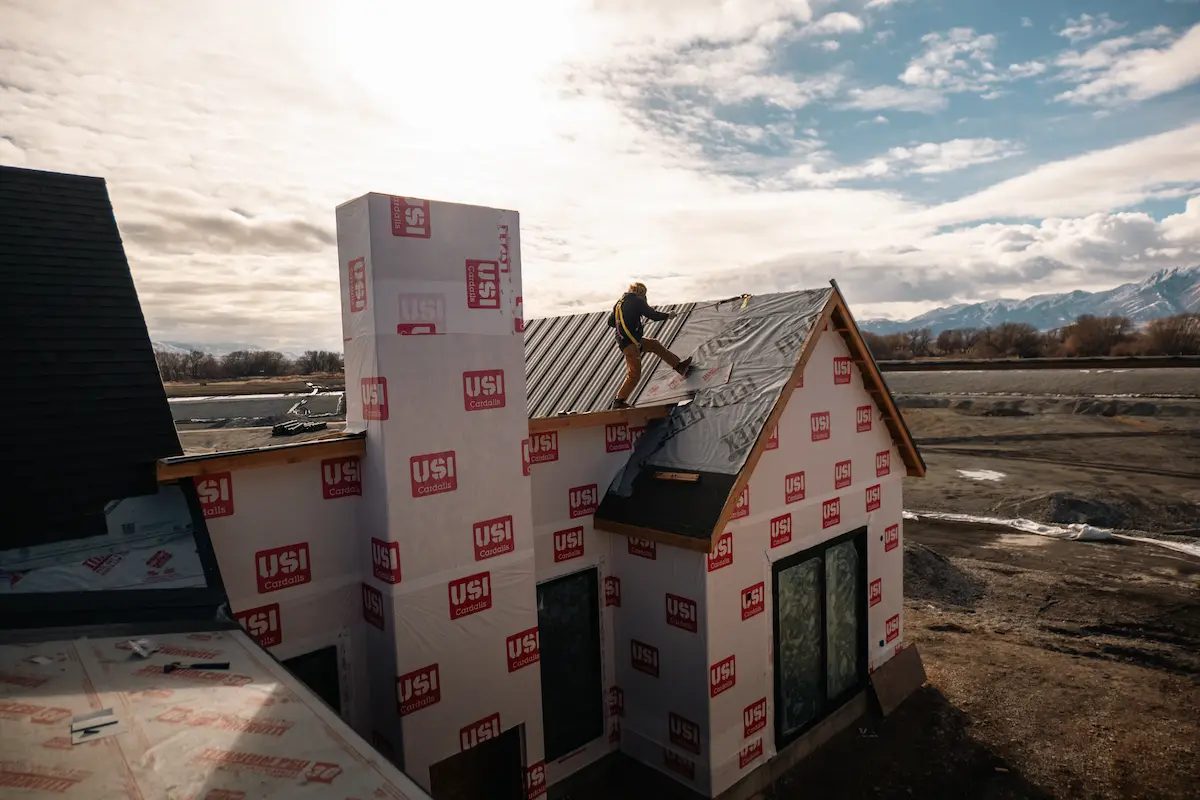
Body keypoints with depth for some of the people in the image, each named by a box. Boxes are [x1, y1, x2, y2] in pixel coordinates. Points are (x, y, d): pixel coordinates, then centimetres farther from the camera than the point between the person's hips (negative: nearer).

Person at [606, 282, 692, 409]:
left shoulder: (619, 303, 13)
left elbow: (610, 322, 16)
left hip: (622, 340, 9)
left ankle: (679, 366, 28)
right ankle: (619, 402, -1)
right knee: (634, 374, -4)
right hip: (630, 343, -9)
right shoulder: (637, 301, -8)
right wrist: (668, 315, 11)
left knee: (655, 345, 20)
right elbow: (653, 315, -6)